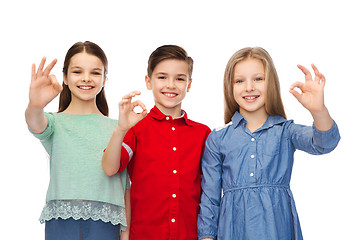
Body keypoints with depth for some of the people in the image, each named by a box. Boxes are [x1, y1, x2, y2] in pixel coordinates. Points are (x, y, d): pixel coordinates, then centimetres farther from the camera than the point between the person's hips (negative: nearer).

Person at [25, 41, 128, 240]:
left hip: (105, 223, 1)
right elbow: (37, 125, -19)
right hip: (61, 221, -1)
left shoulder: (115, 127, 10)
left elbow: (125, 186, 11)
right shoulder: (55, 122, 6)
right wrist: (35, 107, -42)